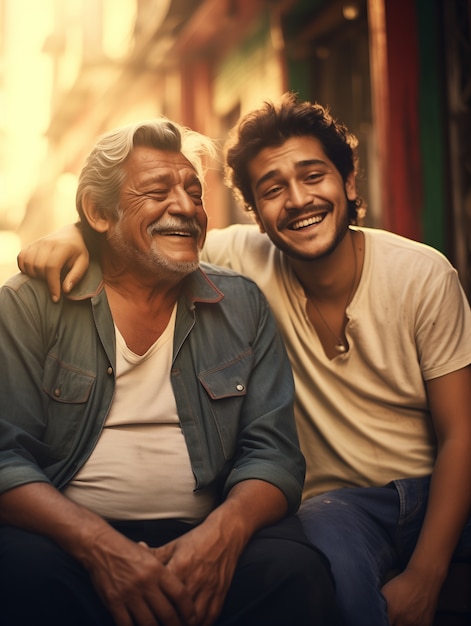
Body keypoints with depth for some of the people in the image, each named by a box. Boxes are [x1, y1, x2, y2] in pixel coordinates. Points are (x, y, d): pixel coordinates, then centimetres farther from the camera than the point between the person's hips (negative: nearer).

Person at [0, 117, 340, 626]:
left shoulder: (242, 306, 10)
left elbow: (271, 451, 4)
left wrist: (223, 530, -19)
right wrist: (99, 544, -23)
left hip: (201, 541, 1)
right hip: (68, 541, -1)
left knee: (295, 569, -29)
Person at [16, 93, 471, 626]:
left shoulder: (424, 275, -7)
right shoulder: (247, 259, -4)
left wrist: (423, 575, -16)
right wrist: (76, 233, -17)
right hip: (337, 502, 0)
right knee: (332, 555, -36)